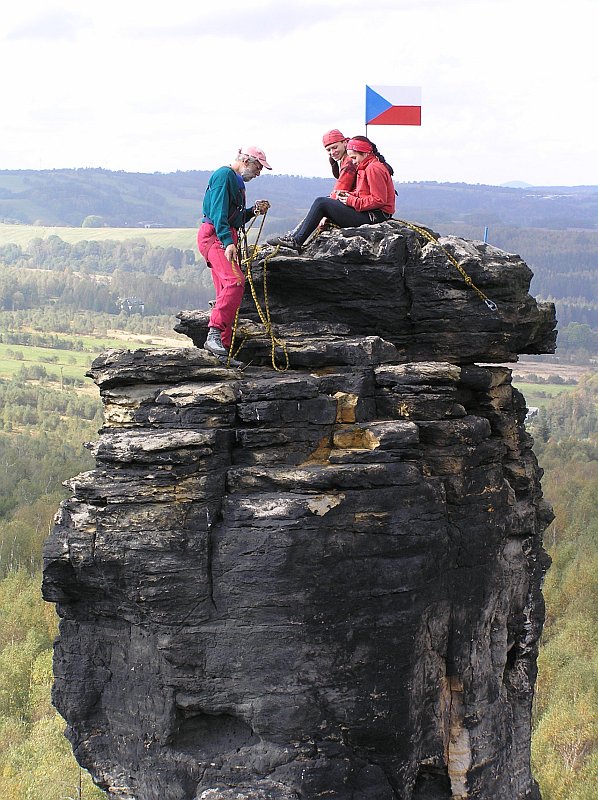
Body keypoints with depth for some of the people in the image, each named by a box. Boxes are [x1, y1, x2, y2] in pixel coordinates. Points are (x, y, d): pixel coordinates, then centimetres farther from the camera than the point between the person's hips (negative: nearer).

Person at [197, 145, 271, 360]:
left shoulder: (236, 181, 25)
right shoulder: (224, 175, -7)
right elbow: (219, 212, -19)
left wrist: (253, 211, 11)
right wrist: (228, 242, -28)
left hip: (225, 238, 11)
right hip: (214, 236, -11)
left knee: (227, 291, 5)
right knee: (235, 281, -26)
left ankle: (224, 348, 4)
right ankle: (214, 334, -34)